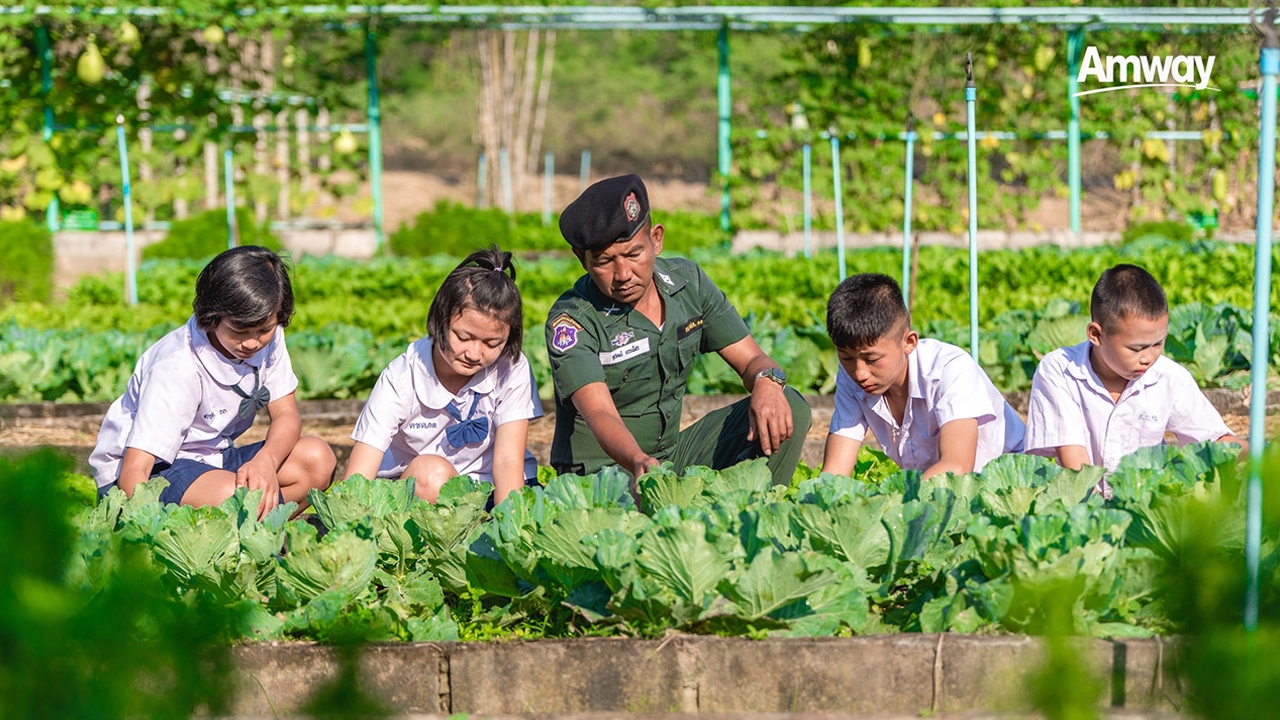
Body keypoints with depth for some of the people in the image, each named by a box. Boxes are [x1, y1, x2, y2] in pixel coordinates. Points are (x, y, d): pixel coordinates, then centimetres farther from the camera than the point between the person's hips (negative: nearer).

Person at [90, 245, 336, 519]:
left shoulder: (268, 337, -8)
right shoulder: (177, 368, -28)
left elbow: (286, 414, -2)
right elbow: (134, 470, -32)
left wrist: (265, 461, -25)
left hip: (210, 460, 8)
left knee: (319, 460, -11)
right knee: (232, 494, -37)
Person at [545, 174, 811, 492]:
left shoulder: (688, 282, 1)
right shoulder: (571, 320, -17)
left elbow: (751, 361, 4)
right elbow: (600, 415, -31)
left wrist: (767, 383, -22)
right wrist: (639, 464, -53)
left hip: (674, 454, 7)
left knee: (788, 407, -10)